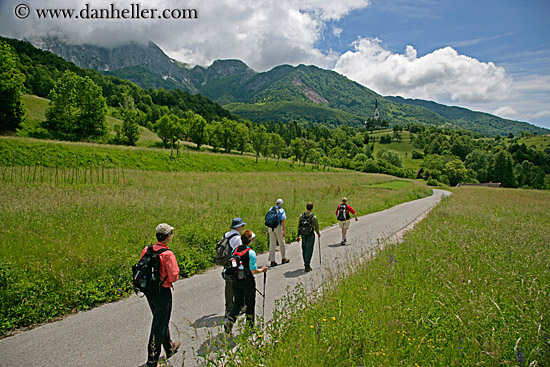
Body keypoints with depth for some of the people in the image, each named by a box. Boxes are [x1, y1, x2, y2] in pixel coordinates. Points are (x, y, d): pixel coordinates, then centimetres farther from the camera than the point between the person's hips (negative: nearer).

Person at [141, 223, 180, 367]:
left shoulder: (147, 250, 0)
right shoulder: (168, 254, -21)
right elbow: (173, 277, -21)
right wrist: (176, 270, -2)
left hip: (149, 291, 8)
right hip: (163, 292, -8)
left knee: (162, 321, 24)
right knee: (159, 326, 5)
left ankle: (169, 348, 43)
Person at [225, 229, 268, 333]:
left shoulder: (235, 250, -1)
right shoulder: (251, 252, -18)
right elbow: (253, 271, -17)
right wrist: (262, 270, 1)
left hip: (235, 280, 5)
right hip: (247, 281, -5)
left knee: (238, 302, 19)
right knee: (250, 303, 14)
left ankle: (229, 322, 2)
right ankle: (250, 326, 26)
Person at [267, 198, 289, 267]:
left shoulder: (271, 209, 11)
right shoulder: (281, 210, -3)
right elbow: (283, 222, -9)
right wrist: (284, 231, -7)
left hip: (270, 228, 4)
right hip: (278, 227, -4)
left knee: (272, 244, 4)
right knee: (281, 243, 12)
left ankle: (272, 261, 1)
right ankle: (283, 259, 23)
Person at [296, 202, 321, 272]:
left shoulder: (302, 215, 0)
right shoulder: (313, 217, -12)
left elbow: (299, 226, 4)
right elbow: (316, 227, -6)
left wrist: (298, 236, 11)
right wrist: (318, 234, 13)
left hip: (303, 235, 4)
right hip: (310, 236, -4)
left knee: (304, 250, 16)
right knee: (309, 251, 0)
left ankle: (306, 264, 29)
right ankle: (307, 267, -1)